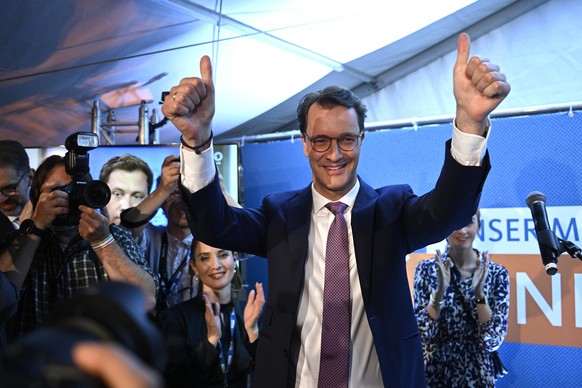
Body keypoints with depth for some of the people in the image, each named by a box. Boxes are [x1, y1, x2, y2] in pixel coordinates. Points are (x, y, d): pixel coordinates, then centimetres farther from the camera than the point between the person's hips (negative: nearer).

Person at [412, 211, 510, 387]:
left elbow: (493, 341, -11)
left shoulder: (497, 273, -6)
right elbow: (422, 335, -12)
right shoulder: (426, 269, -7)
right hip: (434, 374, 0)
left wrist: (479, 293, -23)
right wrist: (440, 291, -24)